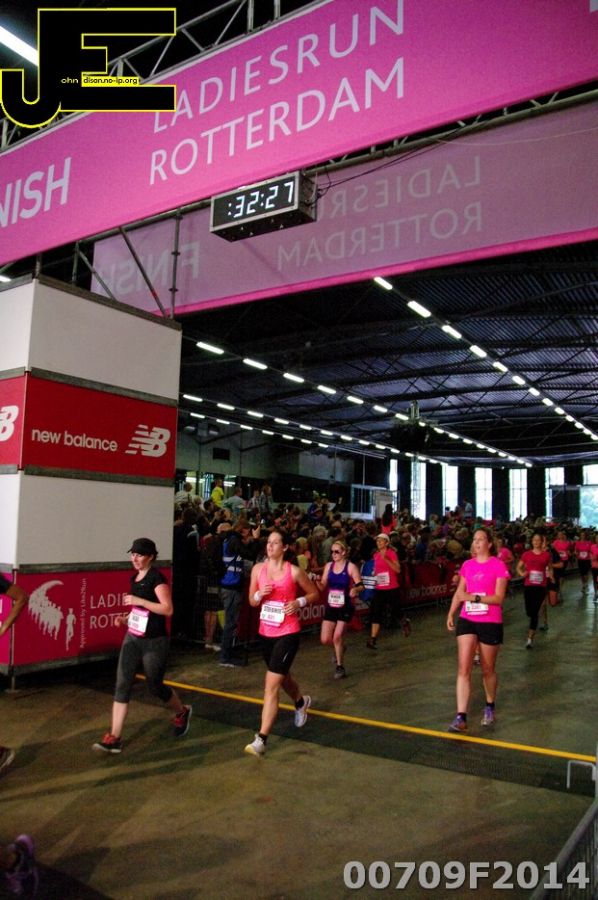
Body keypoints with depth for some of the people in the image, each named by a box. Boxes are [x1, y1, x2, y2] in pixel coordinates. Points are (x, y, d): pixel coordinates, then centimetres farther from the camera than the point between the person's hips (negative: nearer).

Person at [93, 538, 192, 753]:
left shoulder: (156, 578, -17)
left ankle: (181, 712, 36)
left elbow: (167, 609, -24)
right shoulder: (135, 577, 8)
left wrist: (138, 600, -25)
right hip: (132, 638, 7)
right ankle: (114, 737, 2)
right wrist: (127, 617, 5)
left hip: (154, 642, -7)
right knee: (122, 685, -2)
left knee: (155, 687, 9)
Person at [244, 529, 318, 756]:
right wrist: (259, 594, -15)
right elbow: (252, 602, 7)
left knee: (271, 685, -11)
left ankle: (261, 740, -5)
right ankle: (301, 702, 56)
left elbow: (314, 594, 4)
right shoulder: (258, 568, 0)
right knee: (282, 676, 25)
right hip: (265, 633, 5)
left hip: (288, 633, -5)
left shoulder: (294, 571, -10)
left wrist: (299, 602, -14)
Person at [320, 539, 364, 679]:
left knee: (337, 636, -9)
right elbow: (323, 586, 5)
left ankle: (340, 666, 12)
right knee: (325, 639, 2)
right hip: (331, 606, 5)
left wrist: (355, 590, -33)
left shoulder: (351, 567, -10)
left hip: (345, 606, -4)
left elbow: (360, 586, -11)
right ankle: (339, 649, 36)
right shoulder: (328, 566, 3)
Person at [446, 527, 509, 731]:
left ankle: (490, 707, 38)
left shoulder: (498, 566, -9)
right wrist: (451, 613, 6)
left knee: (488, 669, 13)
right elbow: (459, 592, 15)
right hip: (467, 620, 3)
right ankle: (461, 717, -6)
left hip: (490, 623, -3)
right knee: (463, 668, -6)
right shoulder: (467, 565, 6)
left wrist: (474, 597, -24)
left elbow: (499, 598, -14)